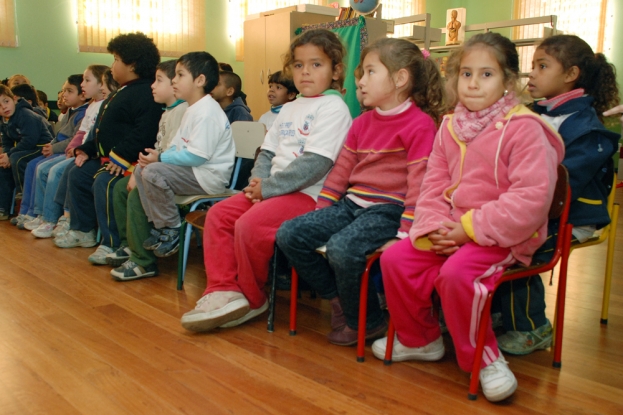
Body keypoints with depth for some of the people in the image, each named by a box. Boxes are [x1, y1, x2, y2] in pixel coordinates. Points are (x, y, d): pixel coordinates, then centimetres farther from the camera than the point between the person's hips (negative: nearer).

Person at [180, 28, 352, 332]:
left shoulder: (333, 107, -8)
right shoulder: (289, 109, 19)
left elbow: (316, 163, -19)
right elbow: (268, 151, 19)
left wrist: (269, 187, -16)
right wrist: (258, 180, -3)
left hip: (308, 194, -9)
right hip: (273, 190, 9)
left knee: (249, 225, -26)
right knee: (218, 215, -3)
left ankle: (252, 300, -2)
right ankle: (224, 290, -1)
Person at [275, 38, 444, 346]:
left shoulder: (420, 124, -8)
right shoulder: (362, 123, 17)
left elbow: (418, 183, -14)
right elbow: (341, 171, 16)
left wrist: (405, 233, -20)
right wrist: (319, 213, 11)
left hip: (388, 209, -8)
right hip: (351, 203, 8)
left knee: (341, 248, -33)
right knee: (289, 234, -8)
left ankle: (368, 323, -5)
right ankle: (340, 300, 6)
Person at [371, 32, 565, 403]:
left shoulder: (524, 129, -14)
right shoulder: (450, 127, 7)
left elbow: (532, 197, -22)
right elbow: (433, 185, 9)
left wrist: (471, 228, -21)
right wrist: (434, 228, -10)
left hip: (504, 236, -7)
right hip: (452, 230, 7)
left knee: (456, 273, -31)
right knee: (395, 259, -3)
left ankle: (483, 356, -4)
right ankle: (420, 339, 19)